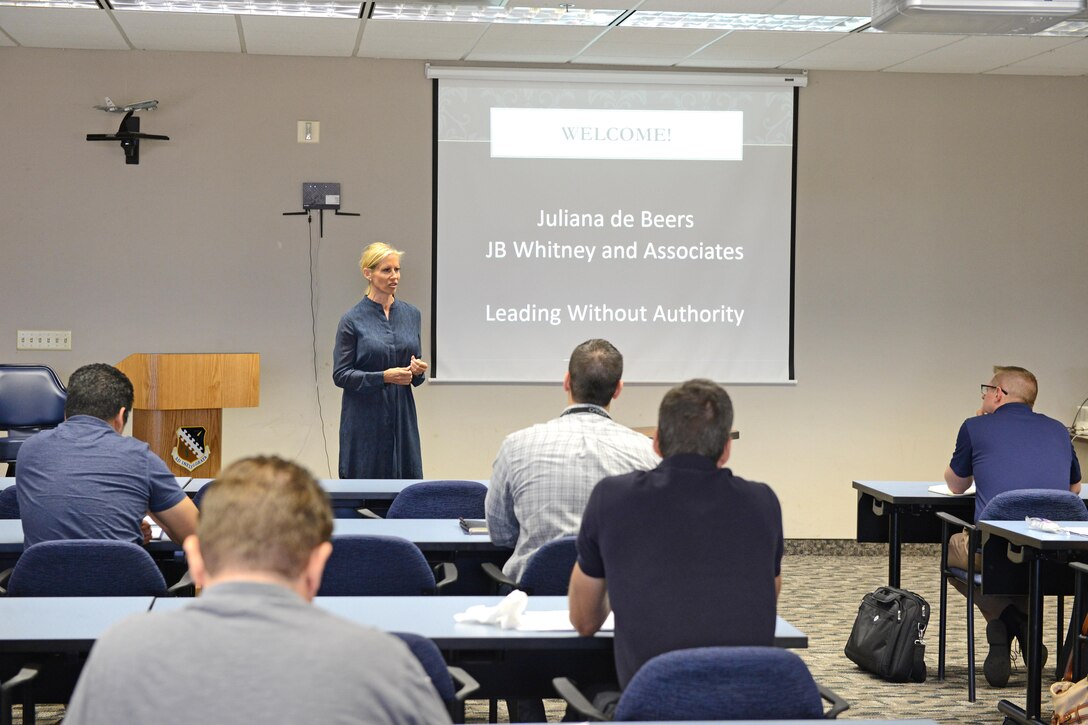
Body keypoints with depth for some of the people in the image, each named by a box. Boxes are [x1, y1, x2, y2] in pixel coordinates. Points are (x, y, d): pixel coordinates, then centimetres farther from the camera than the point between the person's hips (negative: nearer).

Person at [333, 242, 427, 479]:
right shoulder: (352, 320, -5)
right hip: (366, 422, -4)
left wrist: (417, 370, -7)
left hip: (402, 417, 4)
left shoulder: (411, 314, 8)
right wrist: (384, 377, -18)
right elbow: (340, 375, -7)